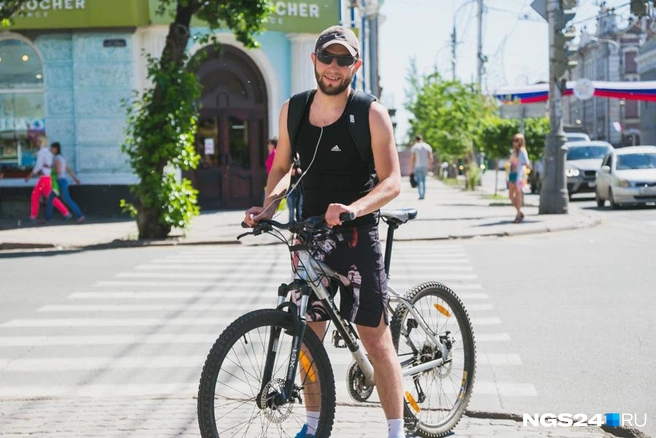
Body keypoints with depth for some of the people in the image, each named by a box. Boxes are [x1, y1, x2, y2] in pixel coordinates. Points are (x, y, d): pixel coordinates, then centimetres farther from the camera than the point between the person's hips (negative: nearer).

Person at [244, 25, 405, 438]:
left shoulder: (372, 115, -10)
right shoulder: (292, 110, 4)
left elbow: (392, 182, -15)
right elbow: (282, 168, 16)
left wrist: (353, 208, -32)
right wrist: (268, 207, -3)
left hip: (358, 234, -4)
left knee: (377, 342, -4)